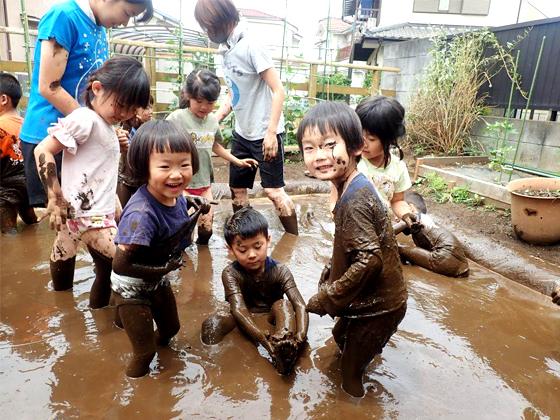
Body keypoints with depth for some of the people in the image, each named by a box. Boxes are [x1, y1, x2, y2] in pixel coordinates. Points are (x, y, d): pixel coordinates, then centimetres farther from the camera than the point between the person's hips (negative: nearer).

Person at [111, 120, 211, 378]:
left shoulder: (175, 195, -16)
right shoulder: (141, 214, -39)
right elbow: (120, 264, -34)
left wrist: (194, 205, -9)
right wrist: (162, 268, -27)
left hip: (158, 281, 7)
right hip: (132, 287, -7)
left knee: (170, 329, 28)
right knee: (144, 352, 10)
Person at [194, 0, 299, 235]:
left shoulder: (251, 45, -15)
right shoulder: (225, 49, 6)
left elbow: (278, 90, -17)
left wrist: (271, 132, -22)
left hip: (265, 133, -8)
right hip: (242, 133, 8)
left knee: (273, 190, -4)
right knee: (237, 189, 13)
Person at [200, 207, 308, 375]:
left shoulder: (280, 271, -13)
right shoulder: (230, 273, -15)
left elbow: (300, 305, -23)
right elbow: (238, 309, -30)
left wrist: (300, 336, -45)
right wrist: (263, 338, -48)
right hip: (244, 323, 0)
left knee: (283, 305, -33)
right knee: (210, 324, -29)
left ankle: (284, 347, -55)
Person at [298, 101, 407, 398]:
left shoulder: (354, 201, -30)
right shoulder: (353, 188, 0)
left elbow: (370, 260, -33)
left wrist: (328, 298, -23)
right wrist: (331, 272, 8)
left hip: (378, 306, -9)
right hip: (370, 299, 9)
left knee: (351, 366, 10)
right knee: (341, 335, 30)